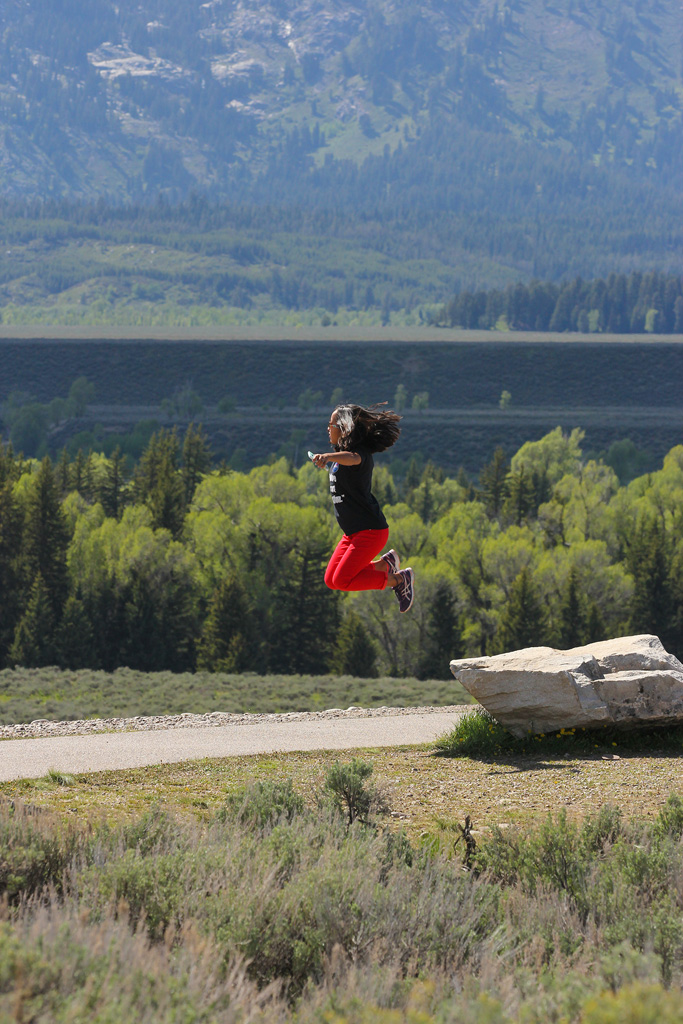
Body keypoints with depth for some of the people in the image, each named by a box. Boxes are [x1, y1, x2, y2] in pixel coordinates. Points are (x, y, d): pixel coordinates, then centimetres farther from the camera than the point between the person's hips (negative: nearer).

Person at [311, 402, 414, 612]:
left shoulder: (361, 453, -18)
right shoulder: (341, 453, 11)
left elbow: (352, 458, -44)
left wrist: (327, 456, -62)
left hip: (371, 531, -10)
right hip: (353, 532, 10)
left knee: (341, 580, -16)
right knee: (331, 580, 4)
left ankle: (399, 579, -1)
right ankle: (385, 564, 18)